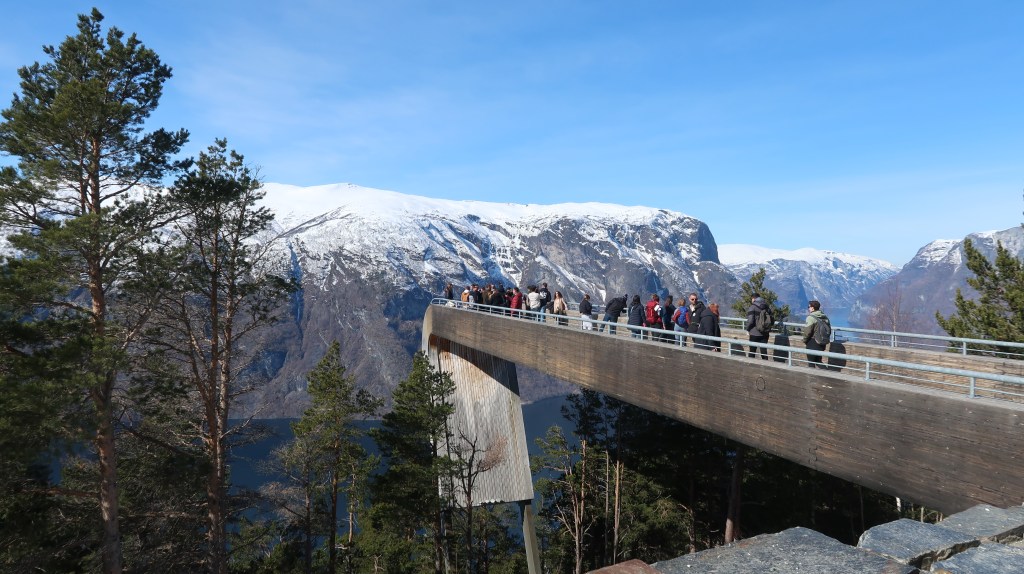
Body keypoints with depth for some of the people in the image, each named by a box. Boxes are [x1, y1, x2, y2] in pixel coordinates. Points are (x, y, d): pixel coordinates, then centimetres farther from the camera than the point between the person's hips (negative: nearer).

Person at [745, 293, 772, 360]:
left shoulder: (752, 307, -10)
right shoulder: (766, 307, 9)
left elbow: (750, 321, -17)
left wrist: (747, 329, -3)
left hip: (755, 333, -5)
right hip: (765, 333, 5)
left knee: (752, 351, 6)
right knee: (764, 351, 9)